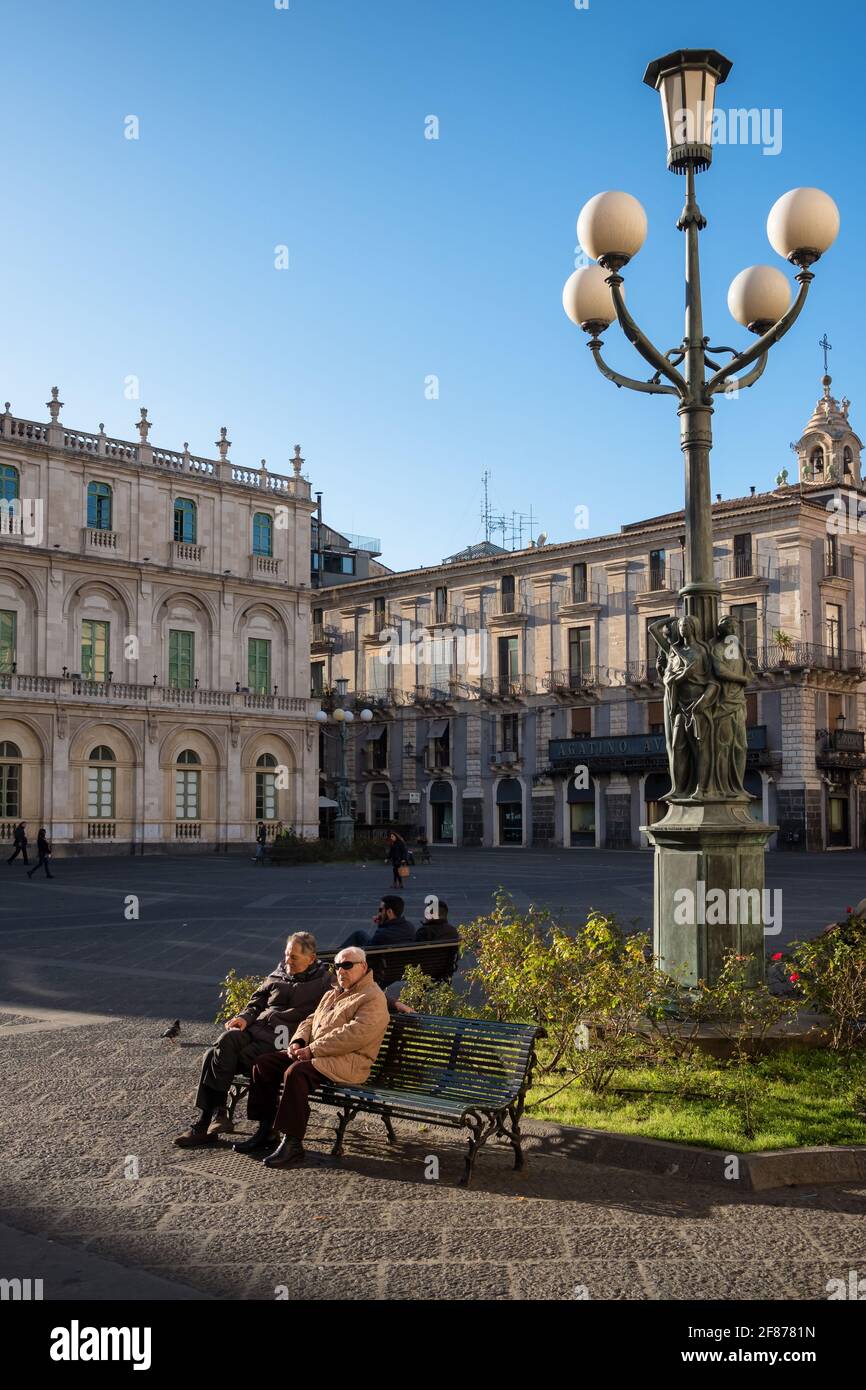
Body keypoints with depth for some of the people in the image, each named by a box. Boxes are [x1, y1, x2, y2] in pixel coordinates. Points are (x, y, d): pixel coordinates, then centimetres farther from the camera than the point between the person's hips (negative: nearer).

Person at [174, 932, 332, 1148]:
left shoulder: (323, 982, 7)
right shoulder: (277, 976, 24)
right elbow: (256, 1003, 24)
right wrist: (245, 1017, 3)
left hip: (280, 1041, -6)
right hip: (255, 1029, 6)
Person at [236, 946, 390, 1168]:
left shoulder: (373, 999, -8)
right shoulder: (333, 994, 25)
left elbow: (353, 1035, -20)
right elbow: (311, 1021, 26)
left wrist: (313, 1050, -20)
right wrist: (297, 1041, 2)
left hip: (347, 1062, -9)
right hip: (314, 1055, 10)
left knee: (295, 1073, -33)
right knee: (264, 1064, -2)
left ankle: (293, 1144, -29)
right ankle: (265, 1129, 3)